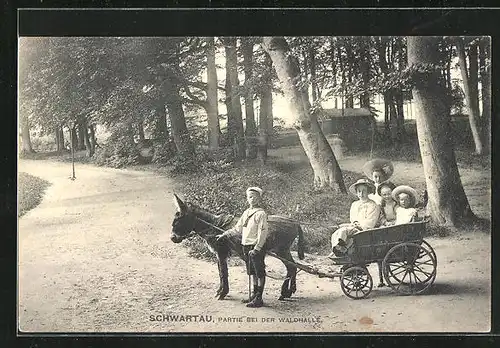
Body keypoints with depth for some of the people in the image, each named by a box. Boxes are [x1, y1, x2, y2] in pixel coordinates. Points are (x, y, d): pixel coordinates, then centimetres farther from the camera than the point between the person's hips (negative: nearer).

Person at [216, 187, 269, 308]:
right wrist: (224, 234, 21)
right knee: (251, 272, 15)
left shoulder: (261, 213, -11)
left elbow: (263, 233, -17)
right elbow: (238, 228, 22)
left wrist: (256, 249, -22)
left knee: (259, 272, -2)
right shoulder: (246, 212, 13)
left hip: (256, 247, -8)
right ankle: (254, 295, 26)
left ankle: (259, 299, 1)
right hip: (246, 246, 8)